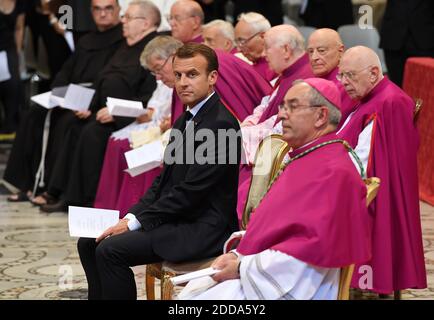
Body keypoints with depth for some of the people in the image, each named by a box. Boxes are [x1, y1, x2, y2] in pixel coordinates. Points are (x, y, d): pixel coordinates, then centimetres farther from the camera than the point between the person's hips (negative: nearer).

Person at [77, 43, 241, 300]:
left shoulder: (221, 123, -16)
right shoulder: (186, 120, 15)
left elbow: (191, 191, -20)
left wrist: (136, 222, -15)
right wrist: (132, 216, 1)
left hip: (203, 229, -10)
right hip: (175, 217, 10)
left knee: (110, 249, -21)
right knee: (89, 243, 4)